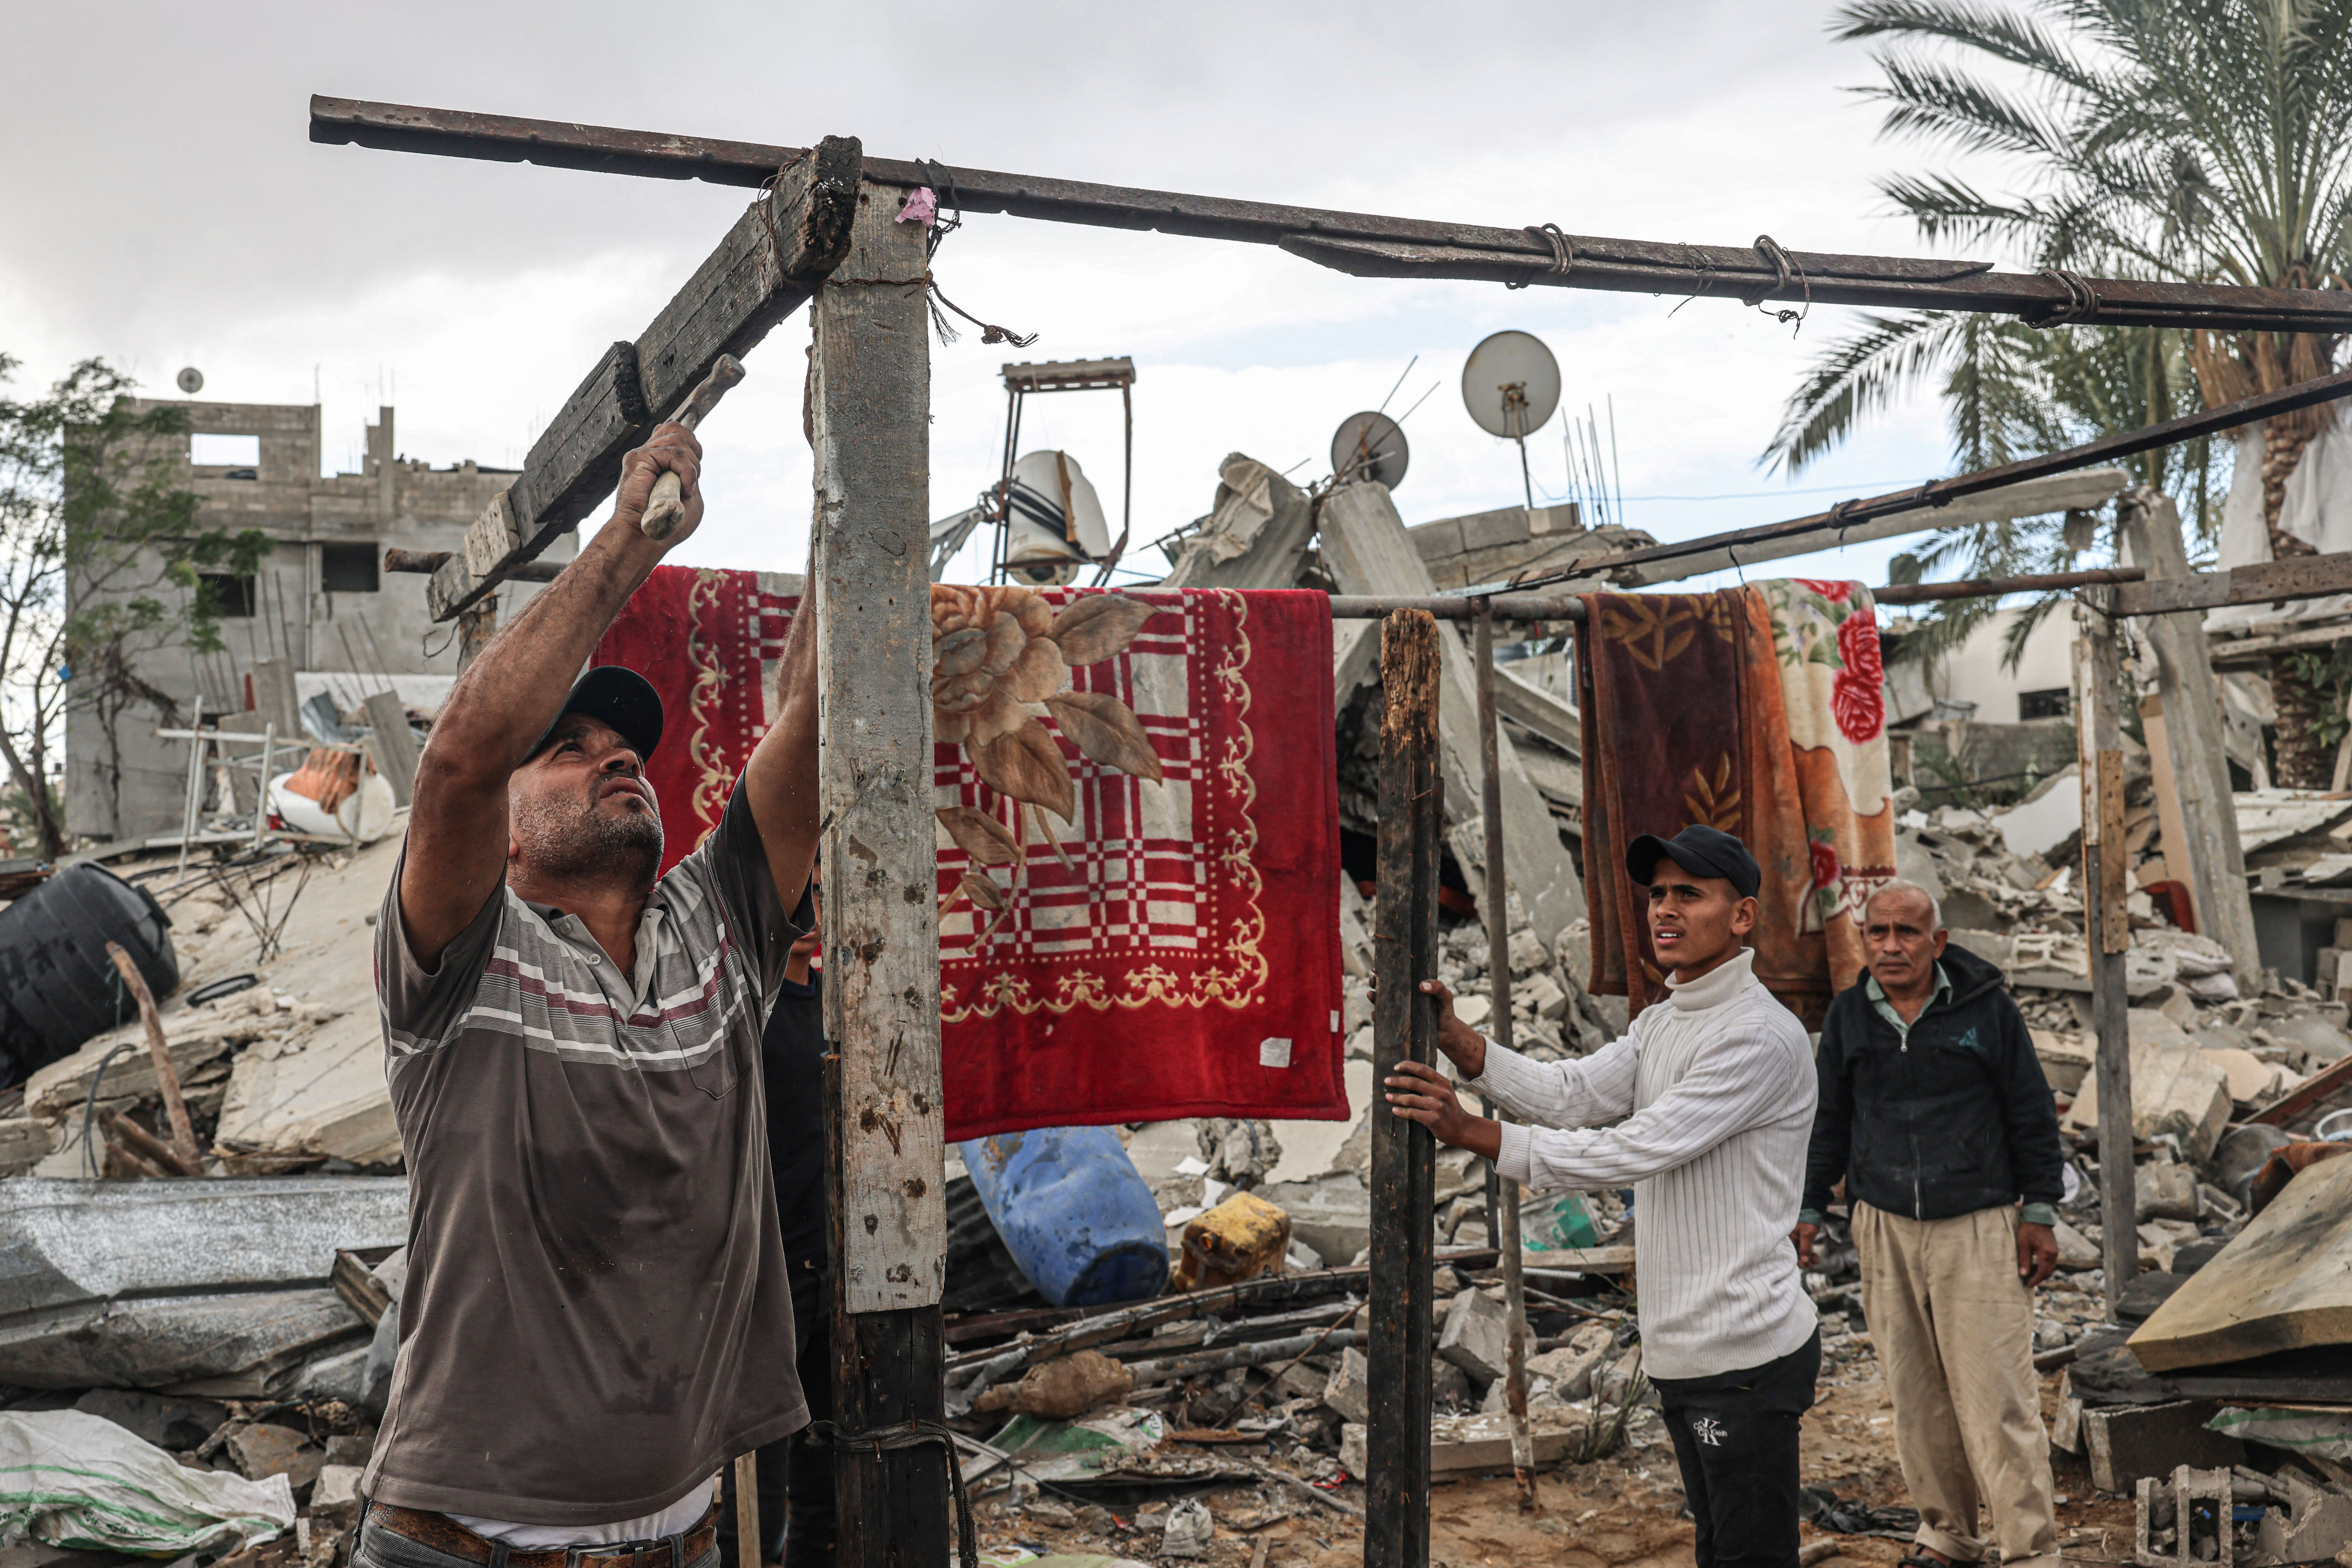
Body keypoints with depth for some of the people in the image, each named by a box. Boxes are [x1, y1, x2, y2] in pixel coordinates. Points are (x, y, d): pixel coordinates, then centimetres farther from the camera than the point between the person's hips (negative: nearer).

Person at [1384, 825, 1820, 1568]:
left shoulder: (1761, 1038, -17)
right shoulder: (1661, 1024, 15)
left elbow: (1636, 1149, -22)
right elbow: (1571, 1094, 2)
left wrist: (1474, 1135, -24)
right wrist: (1454, 1037, -11)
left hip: (1745, 1355, -9)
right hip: (1681, 1352, 9)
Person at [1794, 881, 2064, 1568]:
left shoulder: (1986, 1009, -3)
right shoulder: (1848, 1017, 6)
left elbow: (2032, 1115, 2)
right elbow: (1829, 1123, 15)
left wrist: (2040, 1214, 0)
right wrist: (1809, 1210, 12)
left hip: (1979, 1227, -3)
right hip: (1885, 1228, 3)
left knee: (1996, 1394, -5)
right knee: (1916, 1395, 8)